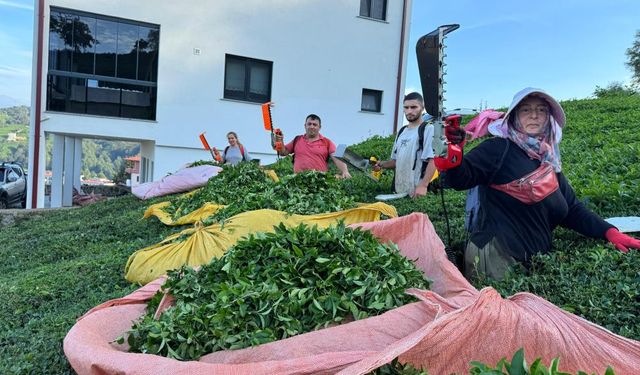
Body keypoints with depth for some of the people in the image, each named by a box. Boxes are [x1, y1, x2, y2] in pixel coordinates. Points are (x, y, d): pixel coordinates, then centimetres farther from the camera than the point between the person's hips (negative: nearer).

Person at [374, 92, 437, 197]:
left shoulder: (428, 129, -6)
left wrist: (423, 185, -24)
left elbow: (433, 160, -15)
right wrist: (382, 164, 4)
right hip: (398, 191, 7)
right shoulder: (402, 131, 18)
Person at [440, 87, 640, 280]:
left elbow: (571, 209, 17)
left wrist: (609, 231, 5)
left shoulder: (548, 161, 15)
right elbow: (459, 179, -19)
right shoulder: (500, 149, -7)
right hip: (495, 258, -7)